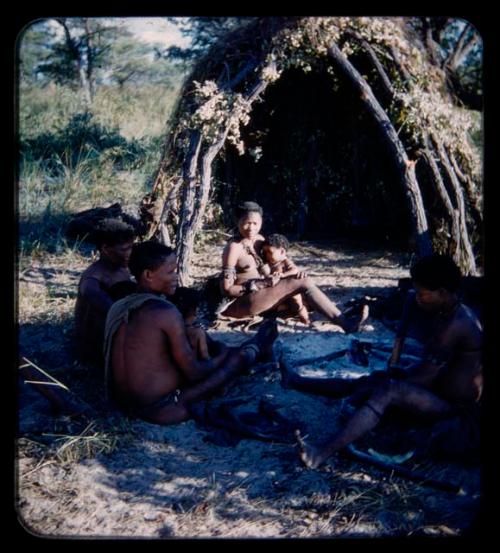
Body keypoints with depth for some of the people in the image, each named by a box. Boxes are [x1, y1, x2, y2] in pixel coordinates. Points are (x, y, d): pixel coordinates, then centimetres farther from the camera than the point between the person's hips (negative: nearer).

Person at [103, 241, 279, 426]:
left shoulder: (117, 308, 1)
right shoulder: (166, 313, -23)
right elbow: (194, 372, -16)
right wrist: (223, 354, 4)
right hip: (160, 410, -8)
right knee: (238, 357, 7)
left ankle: (253, 349, 46)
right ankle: (256, 349, 40)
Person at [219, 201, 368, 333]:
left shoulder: (259, 240, 7)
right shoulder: (234, 247, -15)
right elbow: (226, 289, -17)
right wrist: (257, 285, -22)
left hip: (256, 295, 8)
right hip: (240, 303, -8)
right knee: (303, 283, -18)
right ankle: (344, 322, -22)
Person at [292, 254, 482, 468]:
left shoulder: (455, 325, -24)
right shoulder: (450, 314, 7)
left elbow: (425, 377, -22)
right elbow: (430, 367, 14)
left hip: (455, 409, -10)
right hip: (441, 393, 10)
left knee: (389, 389, -32)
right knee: (370, 381, 6)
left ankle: (321, 453, -41)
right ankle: (294, 382, 15)